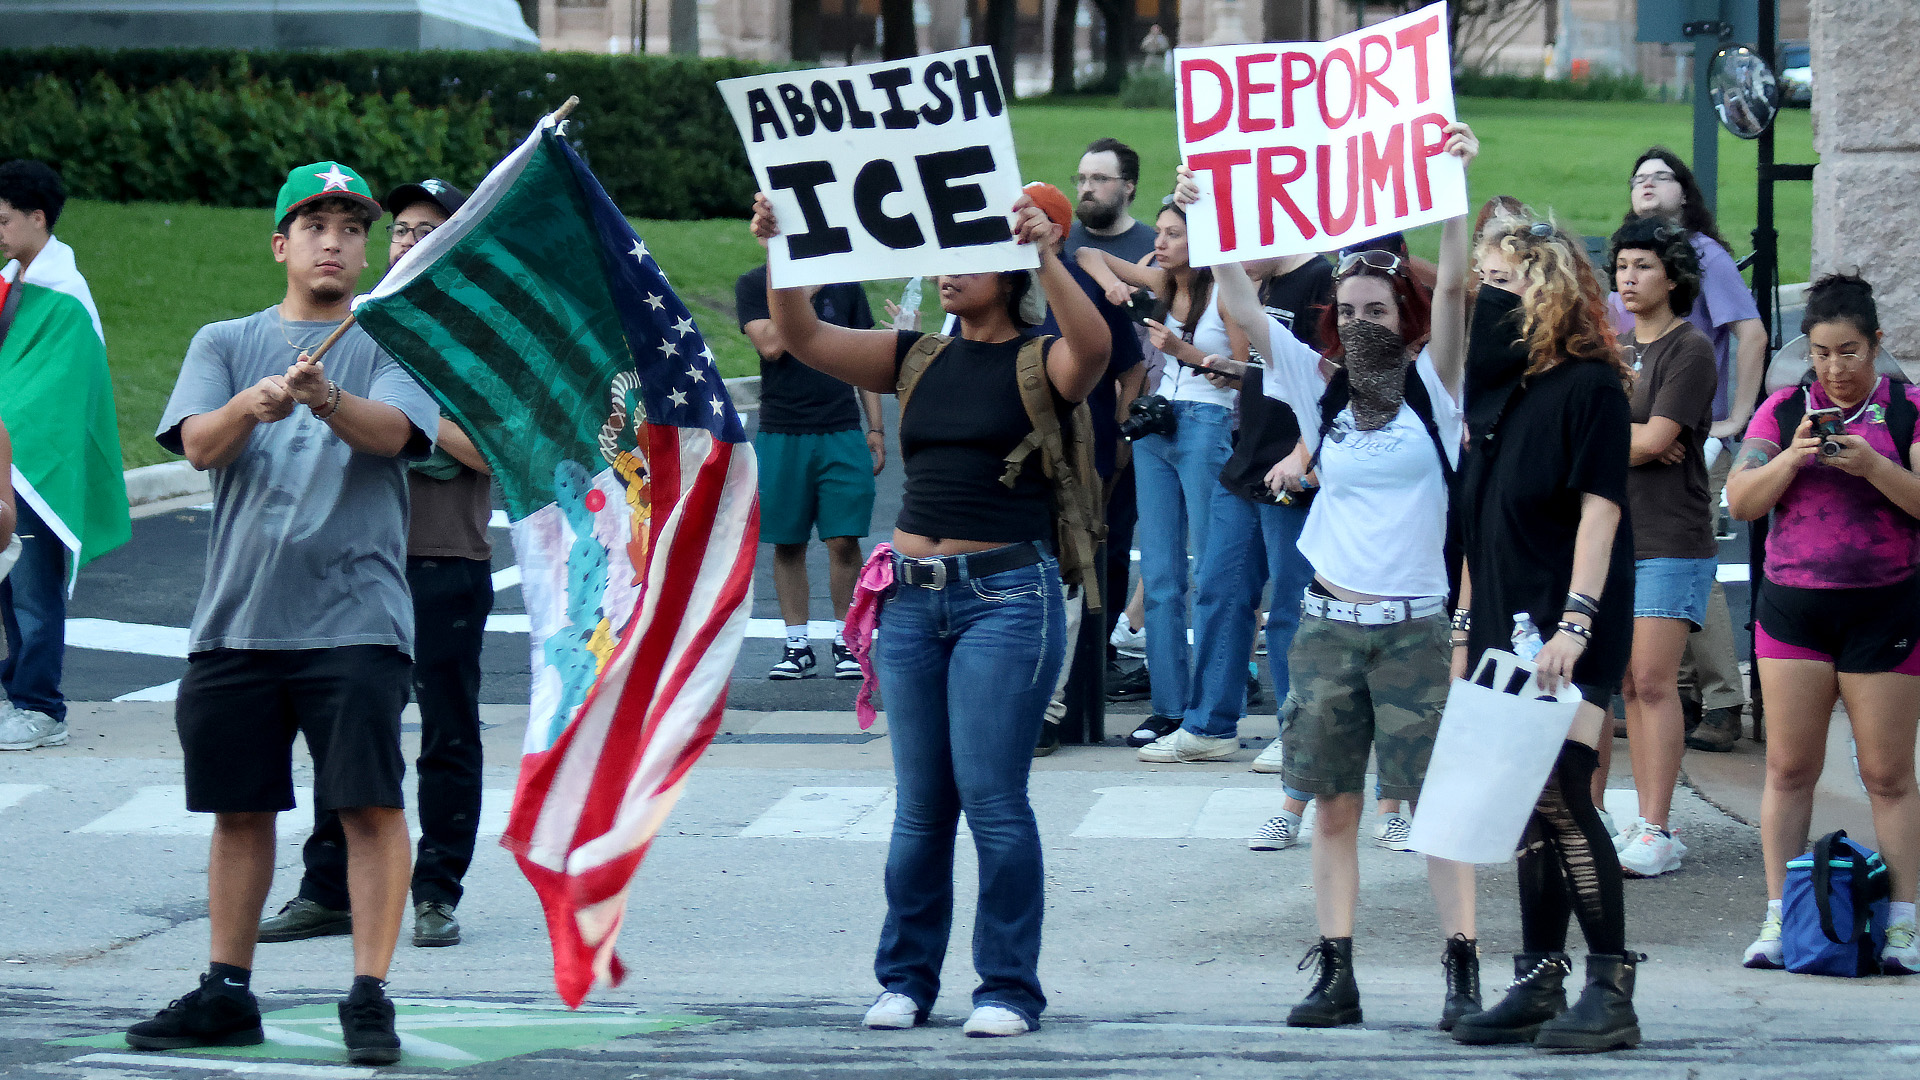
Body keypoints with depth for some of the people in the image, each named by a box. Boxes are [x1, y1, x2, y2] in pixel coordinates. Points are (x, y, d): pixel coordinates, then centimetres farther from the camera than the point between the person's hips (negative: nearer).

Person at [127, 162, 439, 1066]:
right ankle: (227, 994, 19)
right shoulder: (226, 344, 13)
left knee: (370, 804, -10)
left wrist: (327, 399, -35)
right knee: (238, 809, 9)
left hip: (353, 616, -3)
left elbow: (391, 432, -14)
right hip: (236, 615, 3)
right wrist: (249, 405, -26)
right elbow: (197, 444, -4)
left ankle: (370, 995, -9)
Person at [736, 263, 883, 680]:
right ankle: (797, 646, 11)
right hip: (780, 436, -1)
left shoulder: (844, 284, 10)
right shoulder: (754, 284, 4)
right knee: (788, 544, 3)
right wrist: (806, 290, -11)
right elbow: (771, 345, -11)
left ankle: (845, 642, 7)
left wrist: (876, 428, 8)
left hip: (841, 433, 1)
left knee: (844, 540, -4)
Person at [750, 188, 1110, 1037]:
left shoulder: (1039, 364, -3)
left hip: (1006, 595, -5)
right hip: (912, 593, 5)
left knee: (991, 798, -7)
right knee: (920, 803, 9)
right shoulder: (917, 361, 11)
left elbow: (1092, 346, -26)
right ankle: (906, 978, 16)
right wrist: (776, 251, -14)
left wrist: (1047, 256, -40)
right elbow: (803, 337, 2)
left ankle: (1009, 988, 1)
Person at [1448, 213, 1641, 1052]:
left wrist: (1575, 622, -22)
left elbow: (1600, 508, -15)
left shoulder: (1589, 386, -8)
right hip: (1508, 630, 8)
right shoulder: (1501, 393, 16)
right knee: (1528, 810, 8)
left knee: (1561, 797, -13)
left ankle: (1612, 988, -11)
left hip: (1567, 636, -8)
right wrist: (1465, 626, 17)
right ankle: (1539, 984, 12)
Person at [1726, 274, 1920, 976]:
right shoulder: (1782, 410, 8)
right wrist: (1794, 456, -14)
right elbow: (1741, 501, 2)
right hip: (1793, 603, 2)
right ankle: (1778, 919, 4)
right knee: (1789, 767, 0)